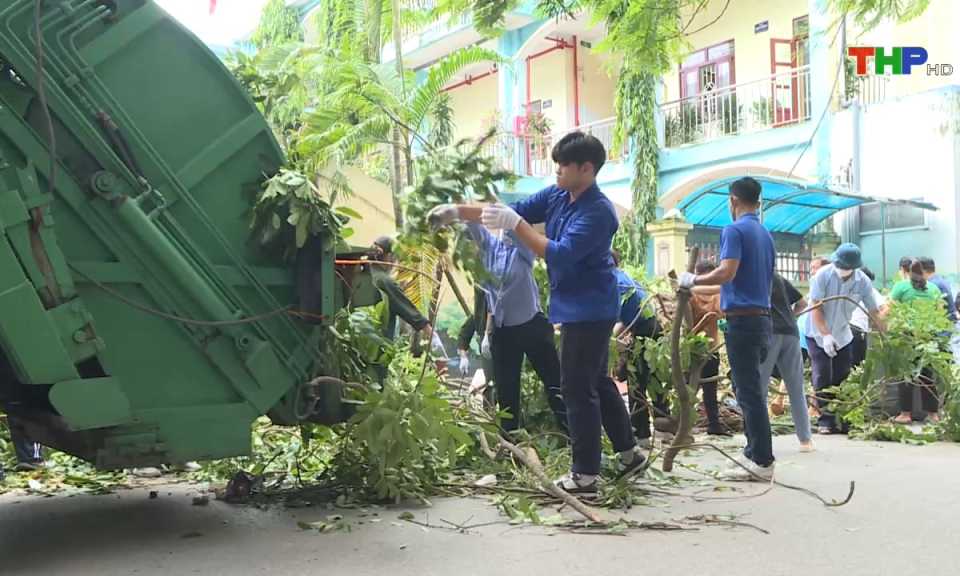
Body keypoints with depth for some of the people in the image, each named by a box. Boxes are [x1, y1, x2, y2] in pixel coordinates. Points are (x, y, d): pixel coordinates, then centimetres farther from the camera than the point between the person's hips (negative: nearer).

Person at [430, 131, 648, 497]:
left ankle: (585, 476, 4)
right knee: (596, 382, 18)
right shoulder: (556, 196, 4)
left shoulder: (598, 212, -22)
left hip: (589, 310, -10)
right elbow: (512, 211, 4)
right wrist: (456, 212, -5)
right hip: (582, 309, 10)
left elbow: (562, 255, -29)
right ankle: (629, 454, 31)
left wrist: (515, 224, -31)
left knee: (577, 388, -5)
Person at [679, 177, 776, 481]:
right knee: (751, 389, 15)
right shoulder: (766, 235, 17)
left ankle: (762, 462, -2)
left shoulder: (735, 230, -10)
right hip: (762, 317, 9)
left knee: (748, 391, -5)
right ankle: (755, 453, 19)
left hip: (743, 319, -9)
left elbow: (726, 273, -22)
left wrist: (693, 280, -7)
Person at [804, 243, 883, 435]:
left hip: (843, 335, 3)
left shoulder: (863, 281, -15)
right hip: (818, 334, -3)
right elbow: (815, 307, -20)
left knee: (842, 379, 5)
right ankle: (826, 421, -1)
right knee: (822, 378, -7)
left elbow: (874, 312, -8)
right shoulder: (823, 275, -22)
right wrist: (825, 335, -27)